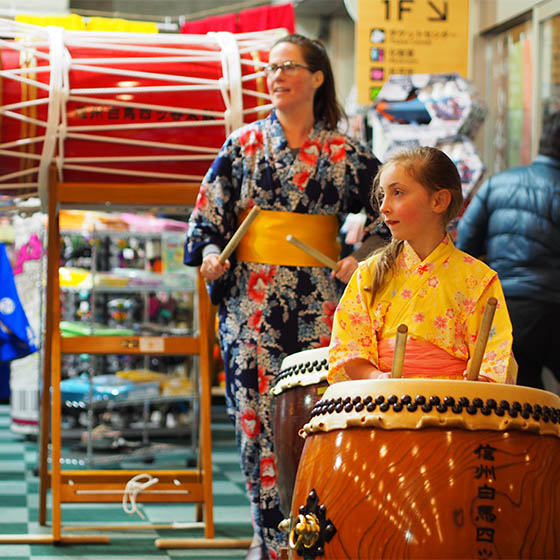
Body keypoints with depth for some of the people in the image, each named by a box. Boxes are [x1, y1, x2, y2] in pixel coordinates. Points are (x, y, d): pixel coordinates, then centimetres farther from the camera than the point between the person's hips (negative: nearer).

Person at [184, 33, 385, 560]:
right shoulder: (243, 144, 8)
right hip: (252, 303, 0)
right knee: (258, 417, -2)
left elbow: (385, 213, 12)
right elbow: (208, 211, 8)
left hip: (319, 304, 0)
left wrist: (362, 257, -3)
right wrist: (210, 254, -10)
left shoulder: (345, 153, 6)